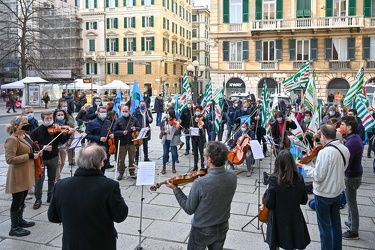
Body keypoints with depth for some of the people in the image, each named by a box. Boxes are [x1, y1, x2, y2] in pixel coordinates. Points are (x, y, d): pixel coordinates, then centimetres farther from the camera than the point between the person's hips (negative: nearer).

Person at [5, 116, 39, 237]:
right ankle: (14, 228, 14)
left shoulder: (26, 136, 8)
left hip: (26, 173, 9)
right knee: (17, 201, 2)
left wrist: (35, 153, 6)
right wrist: (29, 156, -26)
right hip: (18, 175, -9)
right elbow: (10, 159, -26)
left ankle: (20, 220, 37)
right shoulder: (12, 140, -20)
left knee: (22, 199, 21)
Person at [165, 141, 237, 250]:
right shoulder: (232, 176, -17)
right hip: (223, 228, 4)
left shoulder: (200, 183, -32)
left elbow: (189, 209, -17)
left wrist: (175, 189, -10)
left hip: (202, 231, -4)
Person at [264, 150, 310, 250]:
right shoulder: (299, 179, -11)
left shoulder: (274, 180, -22)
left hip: (278, 220, -3)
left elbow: (268, 205, -17)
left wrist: (267, 192, -1)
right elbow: (304, 201, 1)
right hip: (295, 219, 3)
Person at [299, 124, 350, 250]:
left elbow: (318, 176, -25)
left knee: (325, 226, 9)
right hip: (337, 191, 8)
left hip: (323, 194, -8)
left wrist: (305, 166, -13)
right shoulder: (345, 149, -3)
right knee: (335, 223, 24)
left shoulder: (324, 152, -28)